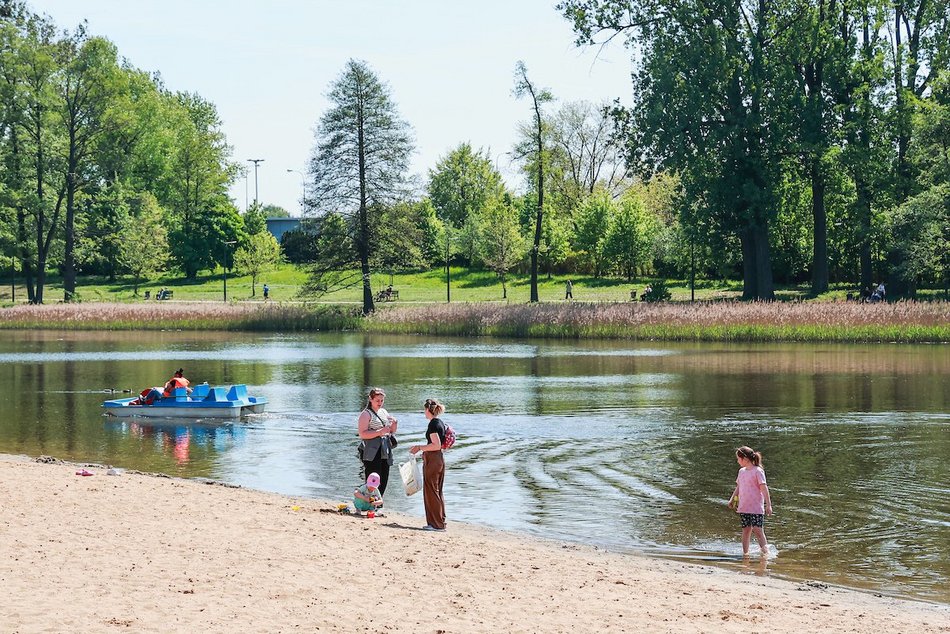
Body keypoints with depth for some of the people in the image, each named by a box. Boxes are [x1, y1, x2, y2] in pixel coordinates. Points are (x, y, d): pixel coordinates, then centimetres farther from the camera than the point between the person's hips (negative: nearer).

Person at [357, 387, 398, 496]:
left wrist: (393, 425, 0)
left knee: (383, 483, 9)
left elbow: (391, 432, 23)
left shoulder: (384, 412, 16)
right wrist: (380, 432, -25)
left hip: (385, 453, 7)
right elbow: (362, 434, -17)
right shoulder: (366, 414, -6)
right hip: (373, 454, -7)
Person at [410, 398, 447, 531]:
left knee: (431, 492, -2)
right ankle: (440, 522, 18)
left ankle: (437, 524, 0)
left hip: (432, 460, -9)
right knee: (437, 492, 14)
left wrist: (420, 447, -12)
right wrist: (421, 448, 20)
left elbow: (436, 445, -22)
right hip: (440, 459, 9)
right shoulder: (441, 423, 13)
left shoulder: (433, 424, -15)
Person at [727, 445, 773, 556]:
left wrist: (768, 505, -16)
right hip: (743, 507, 6)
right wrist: (732, 499, 19)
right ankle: (745, 553, 11)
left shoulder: (758, 471, -8)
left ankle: (765, 551, -4)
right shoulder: (742, 471, 12)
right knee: (746, 530, 6)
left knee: (757, 530, -11)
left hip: (756, 507, -6)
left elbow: (764, 488, -12)